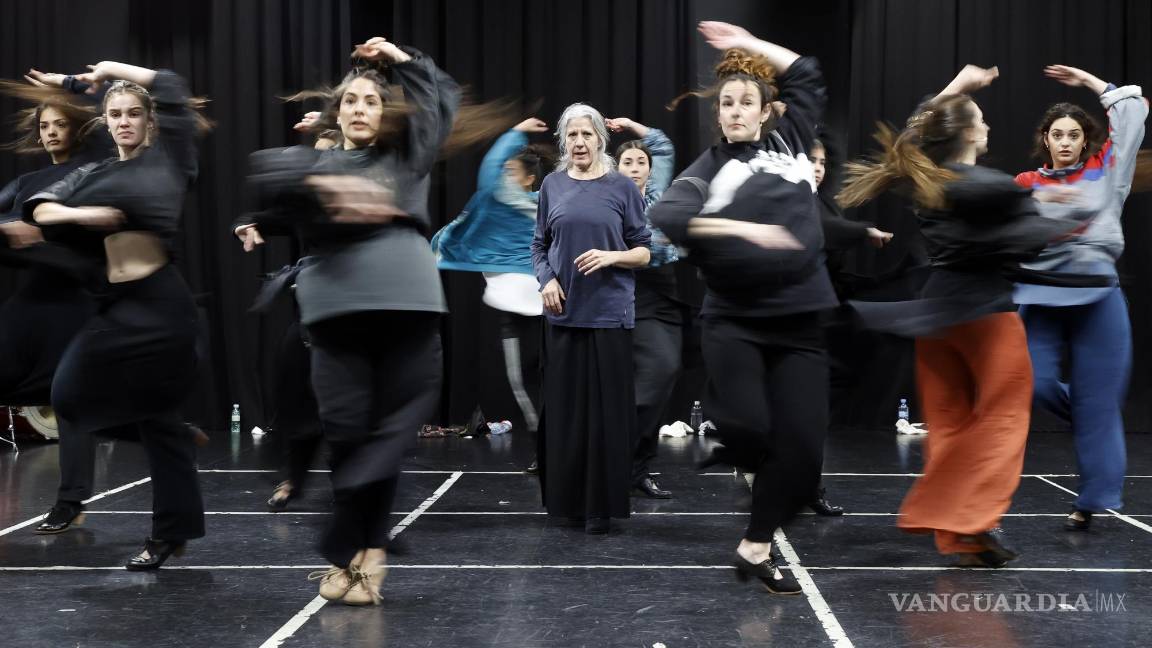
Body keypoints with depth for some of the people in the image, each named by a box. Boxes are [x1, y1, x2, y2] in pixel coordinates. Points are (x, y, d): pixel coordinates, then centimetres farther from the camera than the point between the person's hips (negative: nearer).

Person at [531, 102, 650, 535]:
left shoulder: (622, 187, 1)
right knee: (563, 404, 5)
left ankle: (602, 504, 7)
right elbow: (539, 246, 13)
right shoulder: (552, 185, 8)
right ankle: (567, 498, 18)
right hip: (563, 312, 2)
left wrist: (610, 256, -15)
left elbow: (643, 253, 3)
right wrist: (546, 280, -6)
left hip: (608, 313, -2)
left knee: (605, 408, -2)